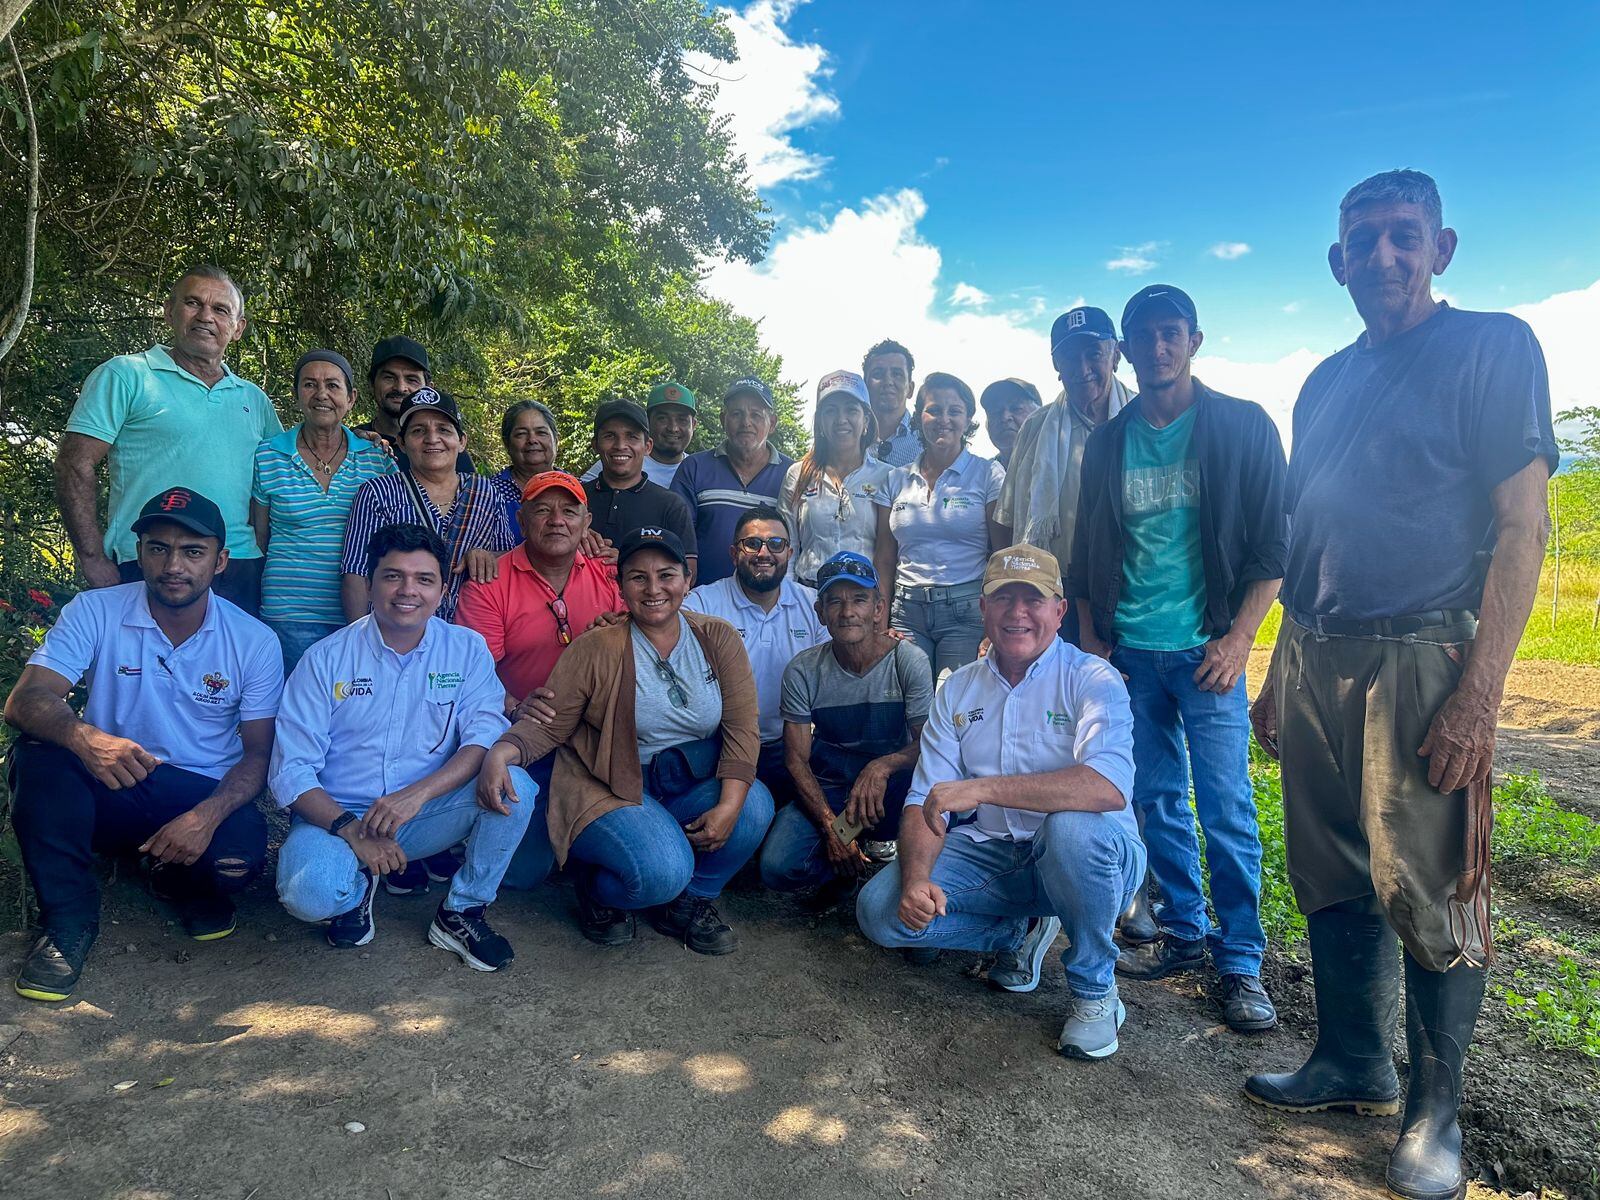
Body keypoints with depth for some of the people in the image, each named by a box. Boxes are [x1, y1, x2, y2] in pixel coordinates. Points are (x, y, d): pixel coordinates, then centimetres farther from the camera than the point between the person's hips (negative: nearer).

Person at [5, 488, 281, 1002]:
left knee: (239, 855, -31)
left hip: (203, 798, -1)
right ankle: (68, 919, -10)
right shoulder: (95, 612, -7)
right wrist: (85, 737, -42)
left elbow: (258, 753, -6)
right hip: (108, 790, 1)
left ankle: (180, 882, 9)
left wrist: (207, 815, -26)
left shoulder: (255, 642, -7)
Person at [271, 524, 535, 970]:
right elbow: (291, 771, -7)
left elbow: (486, 736, -14)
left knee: (513, 786, -26)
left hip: (427, 817, 1)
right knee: (308, 893, -33)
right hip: (337, 816, -1)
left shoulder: (467, 650, 0)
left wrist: (418, 793, -30)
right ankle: (357, 889, 7)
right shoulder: (325, 659, -4)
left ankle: (461, 912, -3)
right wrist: (351, 830, -23)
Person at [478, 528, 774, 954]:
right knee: (664, 871, -30)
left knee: (756, 804, -25)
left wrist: (729, 806, -20)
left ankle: (688, 901, 3)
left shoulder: (718, 639, -1)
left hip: (688, 787, 4)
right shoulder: (594, 650, -8)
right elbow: (548, 725, -7)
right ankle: (599, 895, 9)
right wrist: (501, 753, -29)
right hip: (611, 792, -4)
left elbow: (742, 727, -6)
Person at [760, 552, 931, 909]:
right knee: (777, 868, -25)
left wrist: (882, 766, -35)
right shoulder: (803, 670, -8)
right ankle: (846, 868, 9)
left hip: (891, 787, -1)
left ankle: (883, 846, -3)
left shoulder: (909, 661, -12)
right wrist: (830, 826, -20)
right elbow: (796, 758, -7)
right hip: (825, 790, 1)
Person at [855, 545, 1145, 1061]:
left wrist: (983, 789, -35)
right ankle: (1021, 932, 11)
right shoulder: (958, 691, 4)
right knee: (880, 908, -15)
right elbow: (924, 802, 0)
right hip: (992, 856, 4)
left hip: (1092, 860, -4)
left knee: (1074, 827, -38)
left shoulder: (1091, 679, -11)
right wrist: (916, 879, -20)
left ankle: (1094, 988, -10)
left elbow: (1110, 786, -31)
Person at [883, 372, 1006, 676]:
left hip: (966, 609, -2)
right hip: (906, 610, 2)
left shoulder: (988, 474, 4)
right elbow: (886, 560, 12)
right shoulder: (897, 479, 12)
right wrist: (881, 624, 3)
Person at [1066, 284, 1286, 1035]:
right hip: (1128, 649, 3)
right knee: (1158, 801, 10)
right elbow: (1087, 550, 14)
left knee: (1226, 809, -3)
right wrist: (1091, 636, 5)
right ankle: (1184, 934, 24)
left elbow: (1274, 543, -1)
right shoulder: (1108, 441, 9)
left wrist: (1238, 637, -10)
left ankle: (1241, 963, 10)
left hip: (1205, 648, -3)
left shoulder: (1243, 427, 1)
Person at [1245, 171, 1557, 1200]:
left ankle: (1437, 1104, 19)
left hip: (1419, 660, -6)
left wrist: (1478, 695, -17)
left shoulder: (1493, 346, -2)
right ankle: (1355, 1064, 29)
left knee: (1429, 895, 1)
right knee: (1333, 883, 12)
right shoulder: (1327, 381, 16)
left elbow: (1523, 528, -10)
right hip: (1316, 661, 6)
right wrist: (1279, 675, 15)